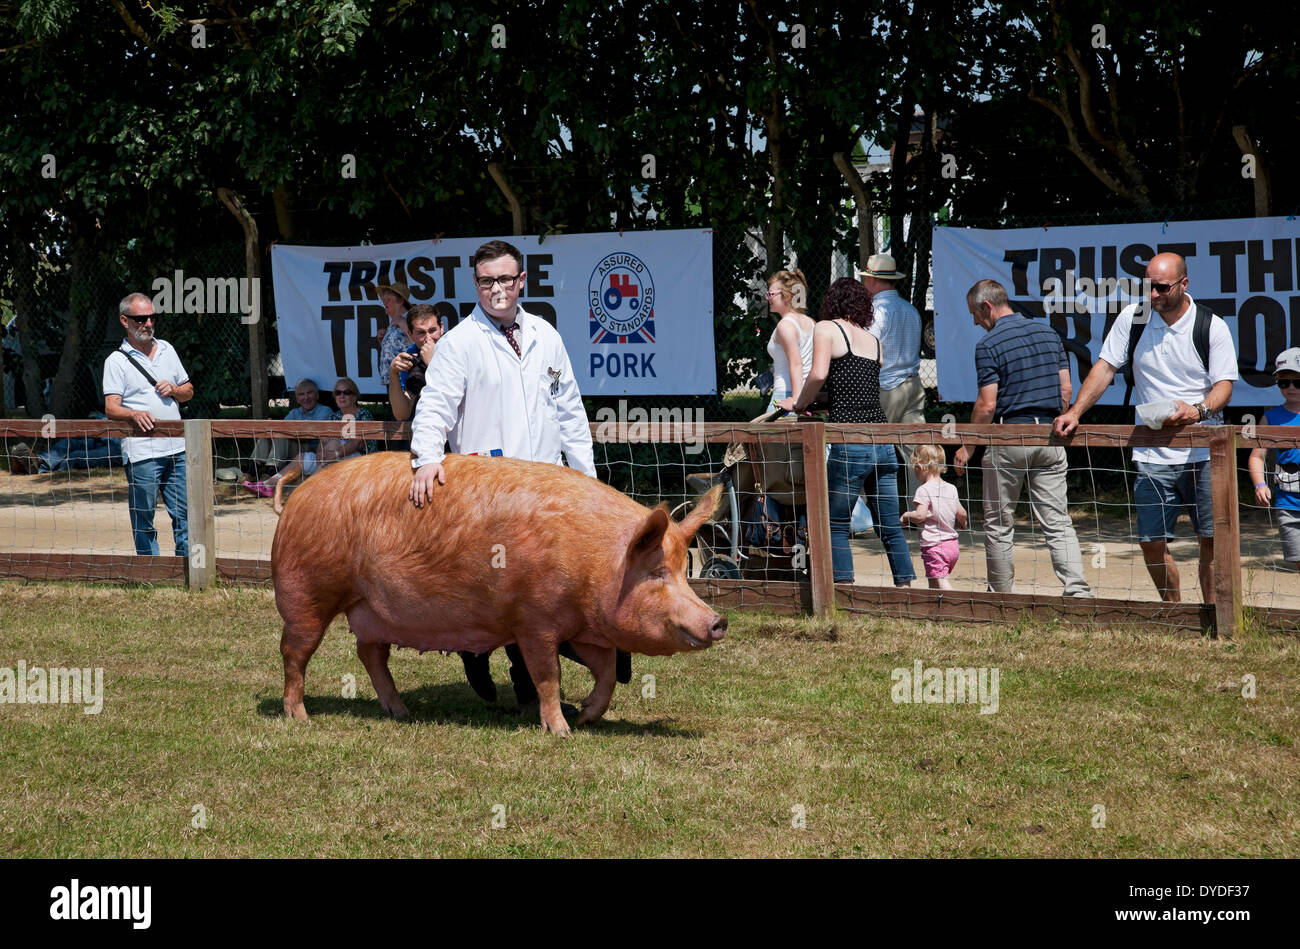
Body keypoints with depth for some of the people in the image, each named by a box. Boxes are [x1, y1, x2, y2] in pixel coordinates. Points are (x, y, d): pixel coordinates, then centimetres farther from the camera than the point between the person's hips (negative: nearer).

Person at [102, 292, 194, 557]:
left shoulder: (166, 349, 16)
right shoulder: (116, 361, 0)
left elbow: (189, 391, 23)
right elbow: (111, 408, -9)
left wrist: (174, 390, 0)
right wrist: (134, 414, -29)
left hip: (176, 448, 5)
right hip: (141, 453, -5)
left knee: (184, 514, 5)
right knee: (143, 518, -1)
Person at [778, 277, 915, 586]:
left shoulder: (827, 328, 2)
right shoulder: (874, 341, 19)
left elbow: (818, 374, -14)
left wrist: (798, 404, 2)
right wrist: (819, 400, 29)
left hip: (850, 443, -5)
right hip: (883, 443, 6)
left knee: (836, 525, 5)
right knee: (891, 528, 11)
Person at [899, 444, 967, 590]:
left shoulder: (924, 490, -12)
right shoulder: (952, 489, 10)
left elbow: (920, 515, -22)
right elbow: (961, 513, 14)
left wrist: (906, 515, -2)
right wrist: (962, 523, 36)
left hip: (934, 546, -8)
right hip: (953, 544, 8)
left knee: (940, 581, -13)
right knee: (933, 581, 21)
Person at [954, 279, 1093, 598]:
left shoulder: (989, 344, -9)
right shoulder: (1048, 332, 9)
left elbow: (987, 405, -13)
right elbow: (1065, 389, 9)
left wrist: (967, 447, -3)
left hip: (1008, 440, -5)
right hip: (1049, 438, 5)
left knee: (999, 524, 9)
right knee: (1058, 522, 3)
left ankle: (1003, 597, 15)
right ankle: (1078, 590, -10)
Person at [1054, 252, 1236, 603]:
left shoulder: (1212, 326, -3)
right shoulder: (1131, 318, 4)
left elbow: (1224, 384, -6)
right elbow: (1105, 367, 7)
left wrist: (1199, 411, -27)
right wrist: (1075, 412, -4)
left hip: (1203, 454, -2)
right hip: (1152, 456, 2)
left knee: (1213, 538, -4)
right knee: (1151, 542, -2)